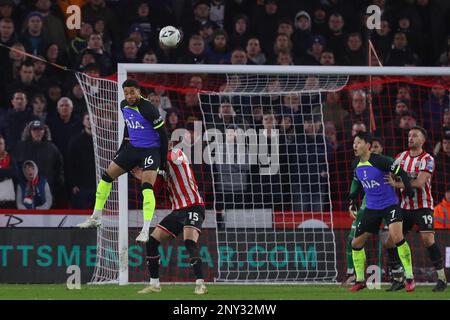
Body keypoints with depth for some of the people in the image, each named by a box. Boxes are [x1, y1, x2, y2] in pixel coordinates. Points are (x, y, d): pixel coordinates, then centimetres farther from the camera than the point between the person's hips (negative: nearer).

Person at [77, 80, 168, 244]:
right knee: (107, 176, 9)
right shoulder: (124, 106, 1)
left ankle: (145, 231, -23)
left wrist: (163, 161, -15)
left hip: (150, 149, -8)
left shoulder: (148, 109, -21)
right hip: (132, 147, 8)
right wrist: (122, 147, 21)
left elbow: (162, 133, -16)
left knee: (147, 187, -23)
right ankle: (96, 218, 22)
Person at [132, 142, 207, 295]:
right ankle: (154, 284, 14)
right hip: (177, 210, 8)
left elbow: (173, 157, -31)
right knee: (152, 241, 4)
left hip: (193, 206, -8)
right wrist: (143, 178, -3)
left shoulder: (176, 152, -8)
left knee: (189, 241, -27)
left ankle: (200, 285, -25)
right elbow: (154, 189, 13)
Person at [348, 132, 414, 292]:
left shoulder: (379, 161, -18)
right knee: (356, 243, 6)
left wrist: (407, 188, -29)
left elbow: (401, 173, -16)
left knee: (397, 237, -27)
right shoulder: (356, 165, 2)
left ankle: (410, 277, -16)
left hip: (390, 205, -7)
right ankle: (360, 280, 23)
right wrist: (353, 196, 11)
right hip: (371, 209, 7)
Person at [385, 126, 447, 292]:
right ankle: (398, 279, 11)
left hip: (423, 206, -6)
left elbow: (419, 182, -21)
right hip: (405, 207, 6)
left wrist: (397, 184, -21)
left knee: (428, 239, -21)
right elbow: (391, 177, 16)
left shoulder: (427, 159, -10)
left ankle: (442, 278, -13)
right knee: (390, 242, 0)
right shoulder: (401, 157, 8)